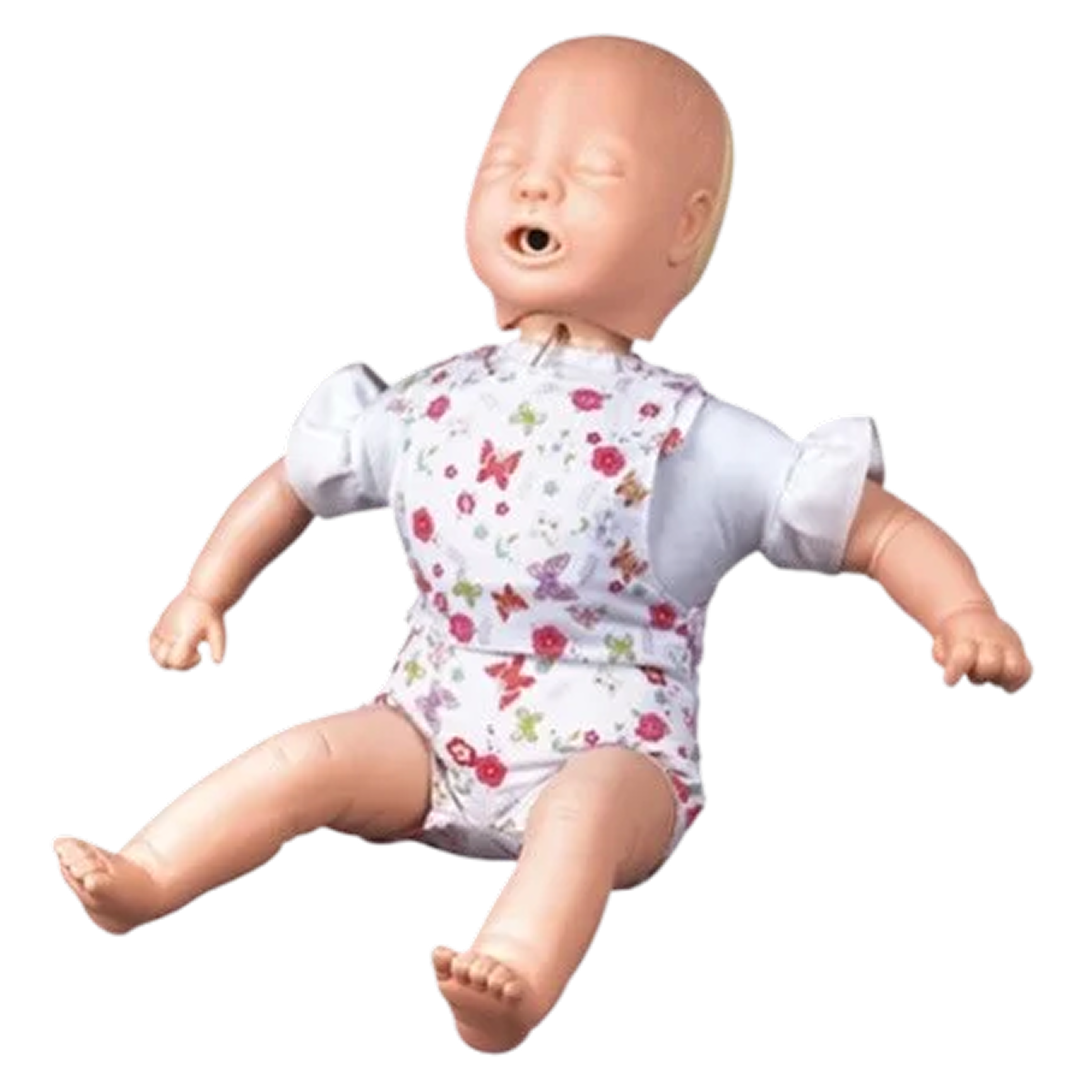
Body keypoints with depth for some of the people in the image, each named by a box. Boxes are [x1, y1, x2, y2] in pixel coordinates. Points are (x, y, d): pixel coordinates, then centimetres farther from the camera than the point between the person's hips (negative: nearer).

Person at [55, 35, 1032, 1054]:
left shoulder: (700, 442, -4)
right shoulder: (424, 409, 7)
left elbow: (880, 527, -3)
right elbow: (292, 483, 24)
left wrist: (963, 612, -19)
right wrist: (206, 594, 19)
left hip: (611, 746, -4)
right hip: (435, 728, 4)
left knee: (584, 808, -35)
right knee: (311, 756, -19)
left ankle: (514, 980, -53)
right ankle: (140, 881, -19)